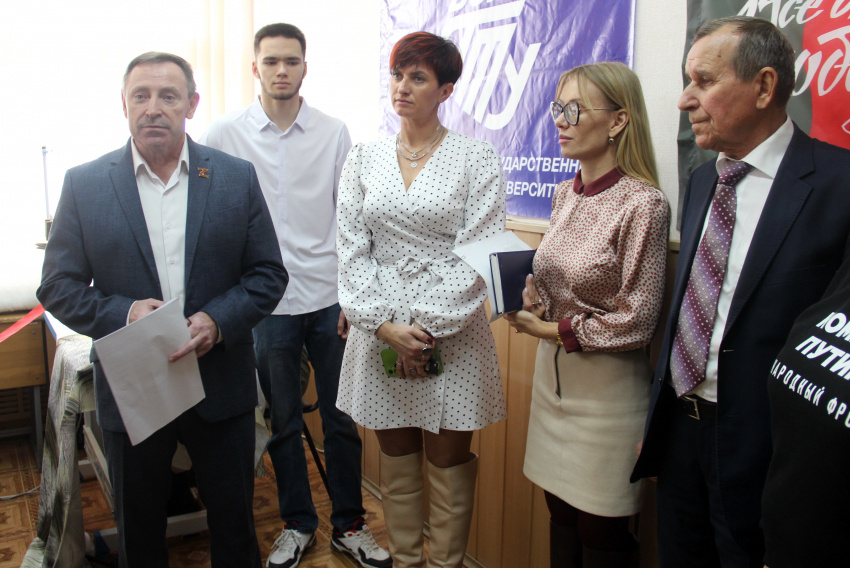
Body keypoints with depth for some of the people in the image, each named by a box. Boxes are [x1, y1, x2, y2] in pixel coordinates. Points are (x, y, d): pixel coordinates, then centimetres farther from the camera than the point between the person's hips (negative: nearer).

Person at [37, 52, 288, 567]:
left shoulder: (237, 177, -2)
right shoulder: (84, 185, -2)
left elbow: (269, 274, -1)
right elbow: (58, 287, 0)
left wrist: (218, 321, -17)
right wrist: (122, 313, -19)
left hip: (222, 387, 0)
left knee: (234, 524, 17)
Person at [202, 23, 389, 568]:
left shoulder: (335, 132, 2)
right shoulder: (226, 134, 1)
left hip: (331, 297, 0)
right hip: (268, 299, 0)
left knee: (342, 418, 8)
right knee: (283, 421, 12)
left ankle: (349, 524, 25)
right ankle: (298, 524, 30)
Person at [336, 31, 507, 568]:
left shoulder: (476, 158, -2)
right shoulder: (364, 159, 7)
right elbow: (352, 249, 2)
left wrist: (428, 329, -13)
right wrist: (385, 325, -9)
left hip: (452, 332, -3)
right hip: (380, 330, 3)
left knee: (449, 464, 8)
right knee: (397, 463, 14)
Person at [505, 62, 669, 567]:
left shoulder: (642, 203, -17)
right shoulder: (566, 193, 5)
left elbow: (636, 322, -16)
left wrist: (551, 330, -12)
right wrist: (530, 295, -5)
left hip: (606, 387, -6)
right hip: (552, 373, 7)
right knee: (560, 510, 19)